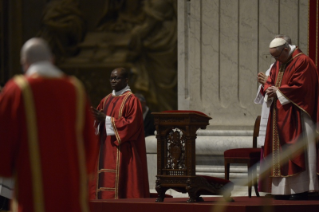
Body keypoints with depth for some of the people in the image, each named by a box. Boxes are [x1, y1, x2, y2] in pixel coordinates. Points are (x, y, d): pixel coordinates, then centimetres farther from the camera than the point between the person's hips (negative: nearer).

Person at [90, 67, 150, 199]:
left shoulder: (131, 100, -5)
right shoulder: (106, 100, 17)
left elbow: (131, 124, -14)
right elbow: (97, 122, 17)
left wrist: (107, 119, -15)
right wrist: (97, 117, -8)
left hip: (121, 151, -7)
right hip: (105, 149, 7)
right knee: (103, 180, 2)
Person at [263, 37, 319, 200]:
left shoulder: (302, 62, -12)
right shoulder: (278, 64, 15)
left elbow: (300, 87, -18)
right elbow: (270, 81, 18)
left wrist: (278, 91, -12)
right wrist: (269, 89, -6)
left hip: (295, 114, -9)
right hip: (279, 116, 9)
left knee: (296, 153, -9)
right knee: (280, 152, 6)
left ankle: (300, 189, -8)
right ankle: (283, 189, 8)